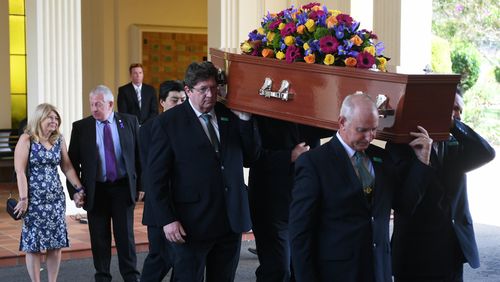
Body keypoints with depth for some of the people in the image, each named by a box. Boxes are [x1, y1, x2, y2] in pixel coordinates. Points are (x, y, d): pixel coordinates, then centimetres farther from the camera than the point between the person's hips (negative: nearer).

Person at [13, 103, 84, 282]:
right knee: (33, 244, 1)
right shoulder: (26, 140, -6)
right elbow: (20, 171, -10)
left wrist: (80, 188, 6)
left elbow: (67, 167, 11)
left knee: (56, 243, 5)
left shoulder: (59, 140, 7)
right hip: (34, 199, -4)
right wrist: (23, 199, -15)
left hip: (56, 198, 4)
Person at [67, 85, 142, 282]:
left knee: (125, 235, 3)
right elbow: (72, 162, 1)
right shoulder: (81, 127, -1)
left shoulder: (129, 122, 1)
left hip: (123, 188, 0)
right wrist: (74, 190, -7)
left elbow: (139, 155, 3)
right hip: (95, 190, 0)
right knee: (99, 238, 8)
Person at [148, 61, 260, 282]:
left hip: (231, 221, 4)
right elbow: (158, 177, -6)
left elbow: (251, 156, 7)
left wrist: (244, 118, -3)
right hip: (192, 224, -4)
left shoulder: (229, 115, 7)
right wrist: (167, 220, -13)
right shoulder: (168, 122, -5)